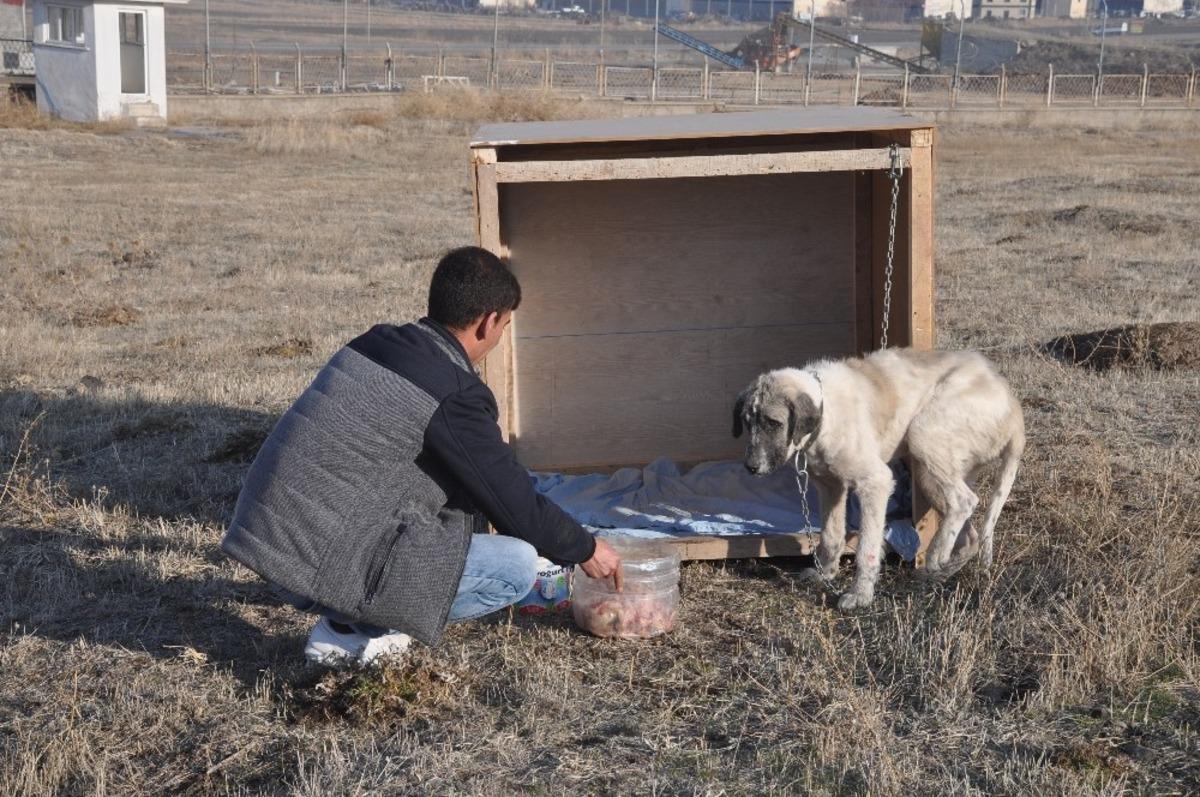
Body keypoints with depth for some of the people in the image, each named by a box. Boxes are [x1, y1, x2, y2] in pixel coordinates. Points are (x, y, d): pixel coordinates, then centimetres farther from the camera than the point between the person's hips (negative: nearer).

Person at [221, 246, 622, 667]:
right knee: (518, 566, -5)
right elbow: (515, 500, -5)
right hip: (323, 564, -9)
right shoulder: (455, 397, -14)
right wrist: (585, 550, 12)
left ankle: (351, 614, 12)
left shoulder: (374, 344, 12)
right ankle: (351, 631, -3)